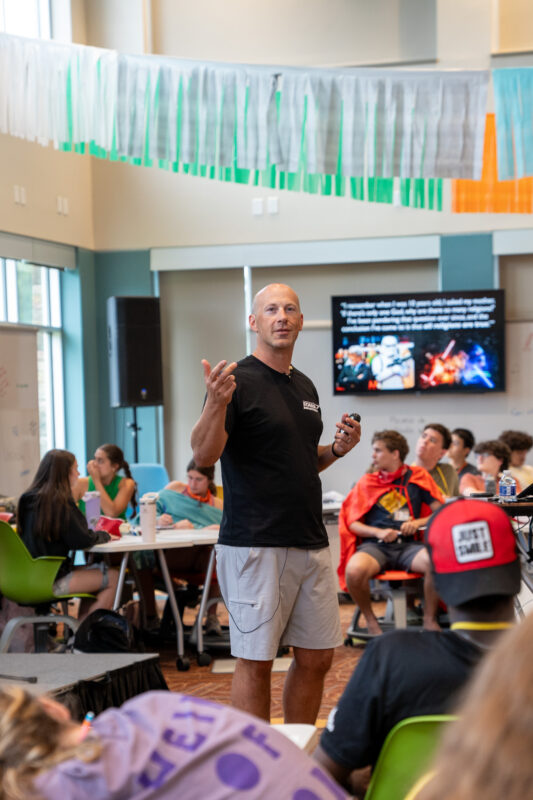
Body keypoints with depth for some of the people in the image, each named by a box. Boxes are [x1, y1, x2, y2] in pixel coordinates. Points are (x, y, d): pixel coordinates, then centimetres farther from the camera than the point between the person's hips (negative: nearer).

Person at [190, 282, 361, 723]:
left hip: (311, 542, 8)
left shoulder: (305, 386, 15)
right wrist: (216, 403, -36)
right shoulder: (239, 381, -8)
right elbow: (204, 453, -19)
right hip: (255, 545, -7)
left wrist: (337, 449, 5)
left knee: (317, 657, 12)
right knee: (256, 660, 0)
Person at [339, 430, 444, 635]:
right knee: (355, 571, -35)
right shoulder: (366, 482, 13)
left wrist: (418, 523, -7)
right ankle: (370, 620, -6)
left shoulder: (417, 477, 13)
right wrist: (379, 532, -9)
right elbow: (353, 523, 9)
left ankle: (429, 619, -8)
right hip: (374, 546, 0)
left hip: (407, 545, 0)